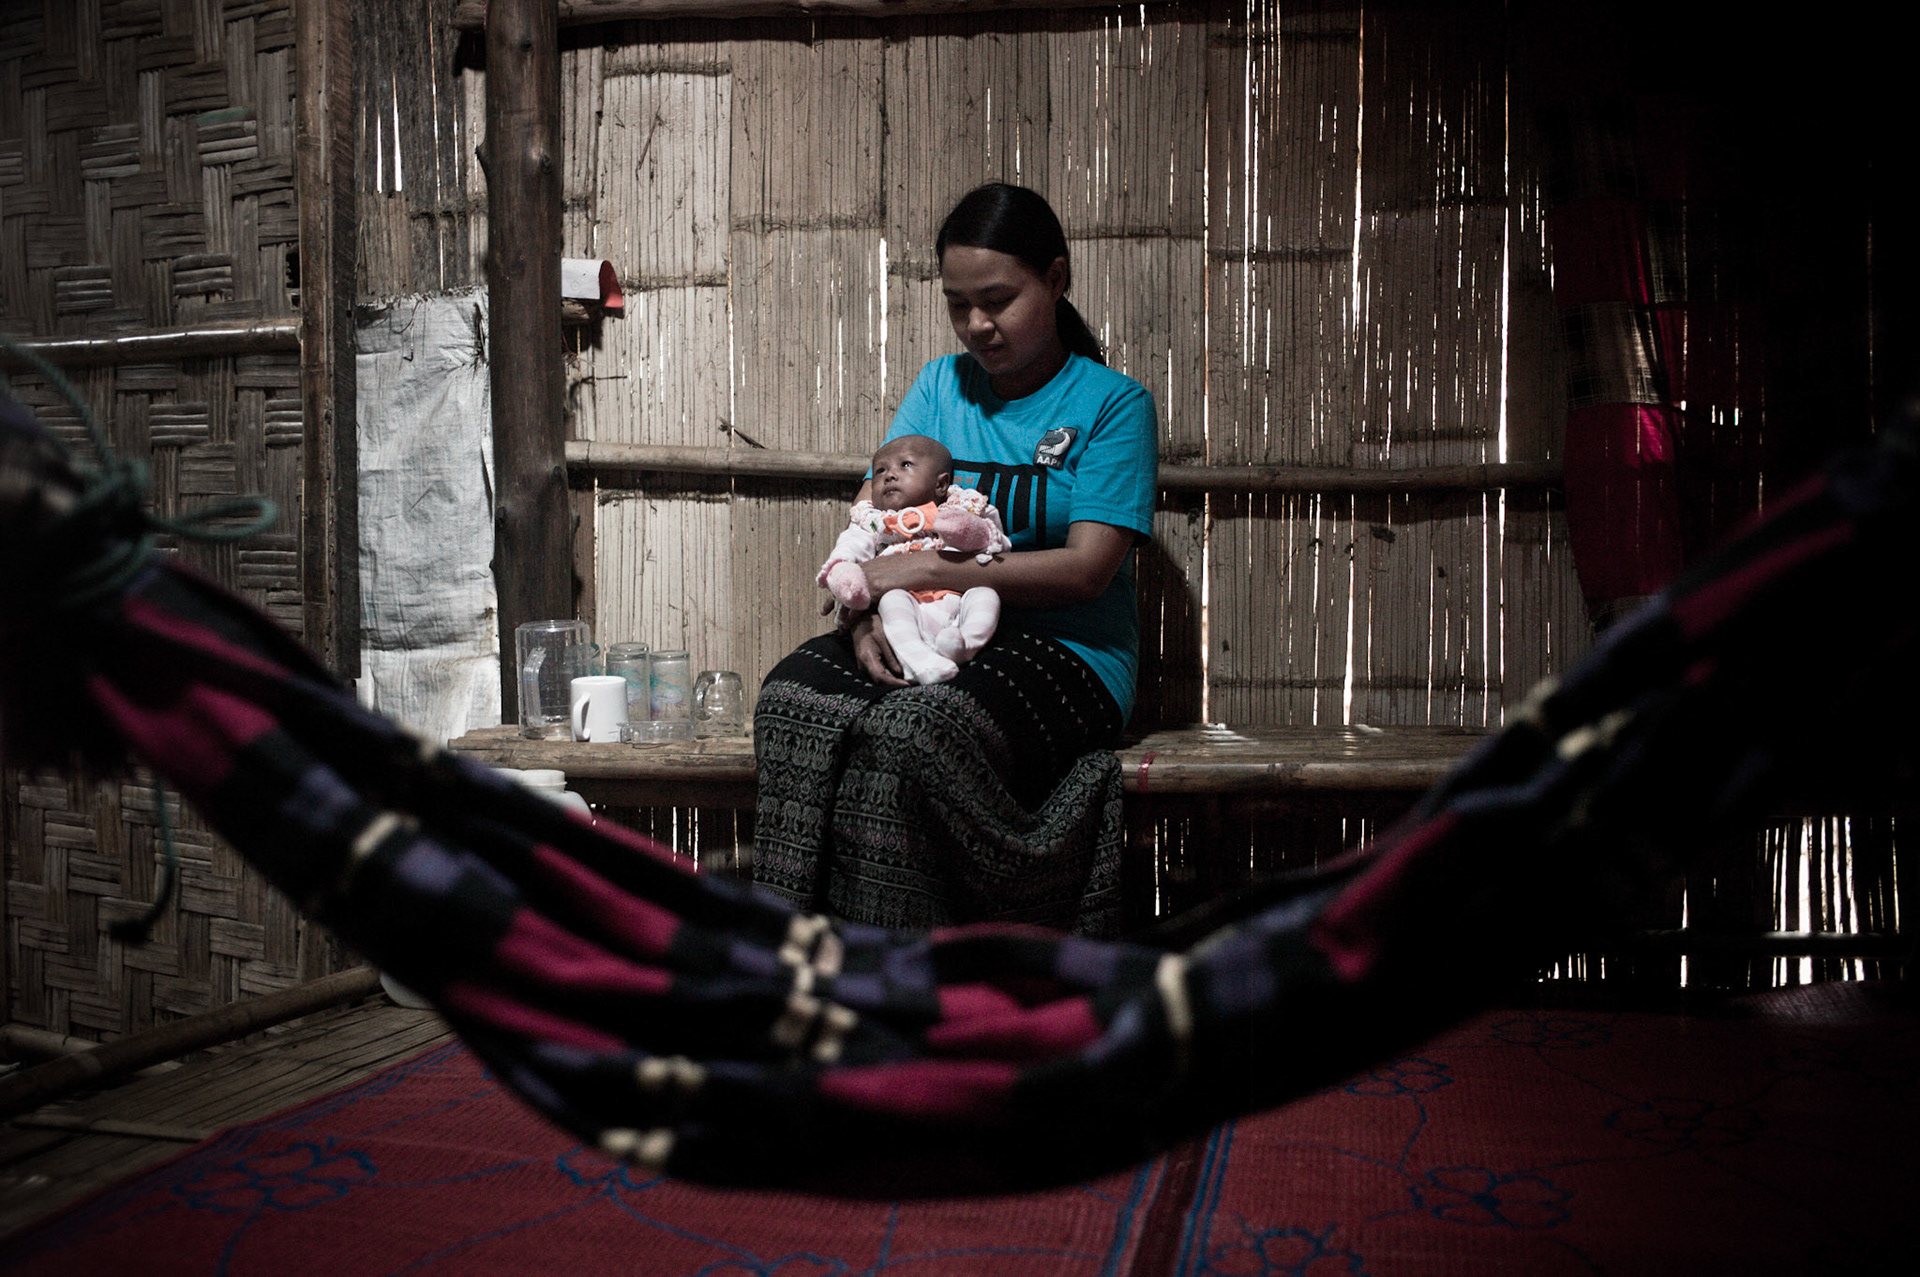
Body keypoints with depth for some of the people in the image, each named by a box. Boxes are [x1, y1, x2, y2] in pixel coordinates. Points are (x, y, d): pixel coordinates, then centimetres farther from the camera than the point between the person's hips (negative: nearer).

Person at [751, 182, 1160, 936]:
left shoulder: (1113, 404, 0)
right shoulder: (941, 385, 15)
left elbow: (1086, 569, -10)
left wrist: (930, 573, -16)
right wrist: (865, 614, -14)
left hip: (1066, 655, -4)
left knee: (910, 730, -35)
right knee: (792, 696, -25)